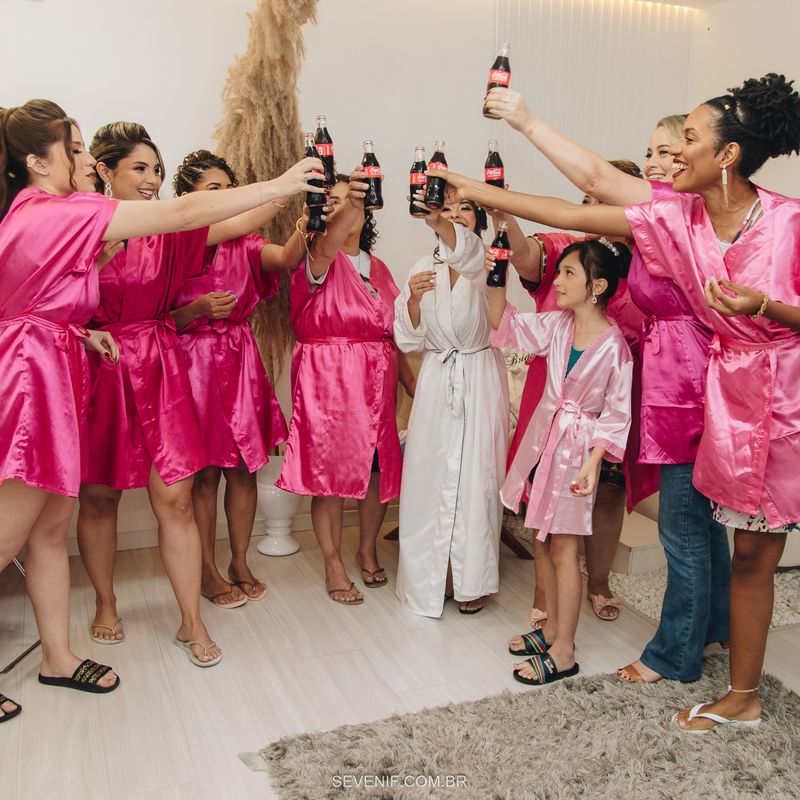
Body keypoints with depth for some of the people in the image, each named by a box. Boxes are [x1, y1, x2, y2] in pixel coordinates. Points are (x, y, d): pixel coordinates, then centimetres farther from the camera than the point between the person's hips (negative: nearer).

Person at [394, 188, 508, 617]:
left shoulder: (484, 260, -1)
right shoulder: (423, 268, 9)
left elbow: (463, 248, -29)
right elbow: (410, 340, 5)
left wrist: (437, 224, -50)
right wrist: (413, 299, -14)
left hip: (480, 379, -2)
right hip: (437, 379, 3)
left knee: (476, 476, -1)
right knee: (431, 474, 2)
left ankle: (471, 579, 14)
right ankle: (431, 576, 17)